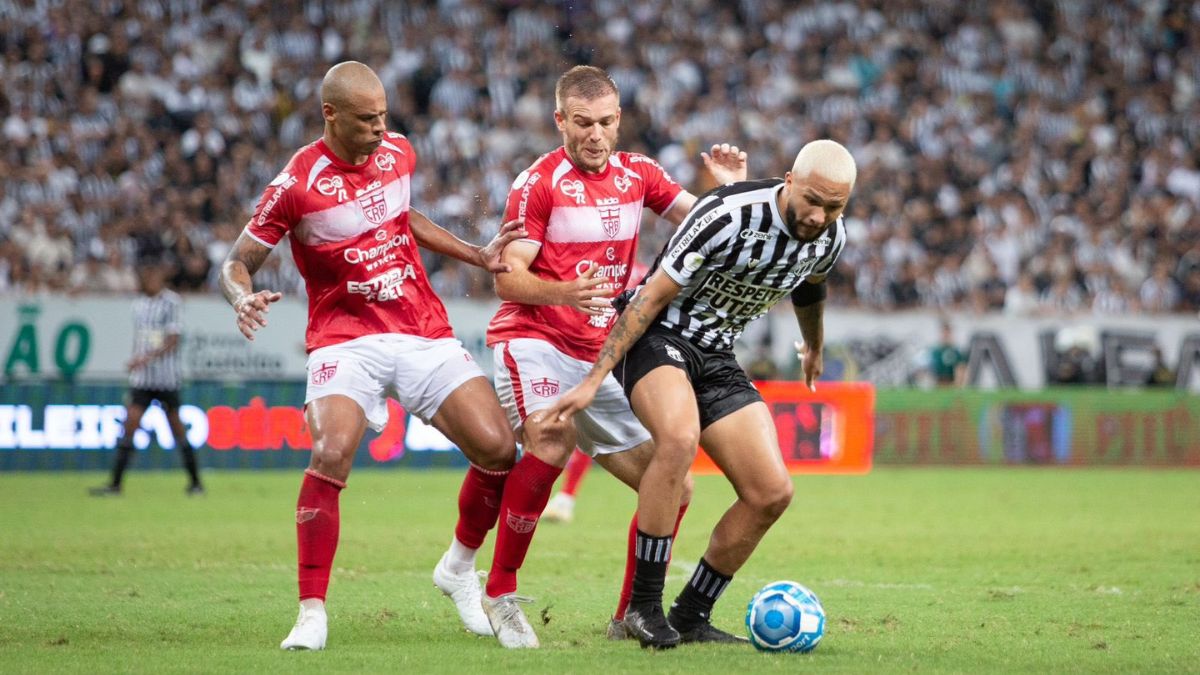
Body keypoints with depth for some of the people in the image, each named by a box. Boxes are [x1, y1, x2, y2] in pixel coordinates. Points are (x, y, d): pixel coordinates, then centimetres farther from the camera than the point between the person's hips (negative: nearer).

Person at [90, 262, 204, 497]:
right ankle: (115, 484, -8)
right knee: (130, 425, -5)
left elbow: (172, 341, -15)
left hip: (166, 378, -5)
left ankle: (195, 482, 13)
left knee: (177, 428, 2)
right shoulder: (139, 304, 12)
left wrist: (146, 358, -27)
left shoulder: (172, 303, -7)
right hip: (141, 379, 5)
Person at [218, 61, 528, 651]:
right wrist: (243, 297, -27)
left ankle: (459, 568, 20)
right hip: (346, 340, -5)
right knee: (330, 456, -28)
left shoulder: (398, 154, 5)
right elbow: (237, 262, -5)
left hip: (424, 332, 5)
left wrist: (479, 255, 20)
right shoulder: (297, 184, -12)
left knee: (498, 449, -7)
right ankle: (312, 614, -17)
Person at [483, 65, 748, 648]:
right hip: (534, 340, -6)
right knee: (552, 442, -34)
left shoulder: (638, 174, 7)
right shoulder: (538, 183, -10)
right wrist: (564, 292, -33)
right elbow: (507, 278, -14)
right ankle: (499, 592, -24)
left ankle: (632, 616, 17)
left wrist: (731, 188, -7)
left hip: (603, 358, 6)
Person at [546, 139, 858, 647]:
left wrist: (814, 348, 40)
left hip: (716, 357, 7)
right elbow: (652, 296, -22)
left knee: (772, 493, -4)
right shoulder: (729, 215, -27)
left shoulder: (830, 238, -5)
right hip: (657, 336, -7)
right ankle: (644, 606, -27)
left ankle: (690, 617, 11)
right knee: (680, 436, -37)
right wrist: (593, 381, -23)